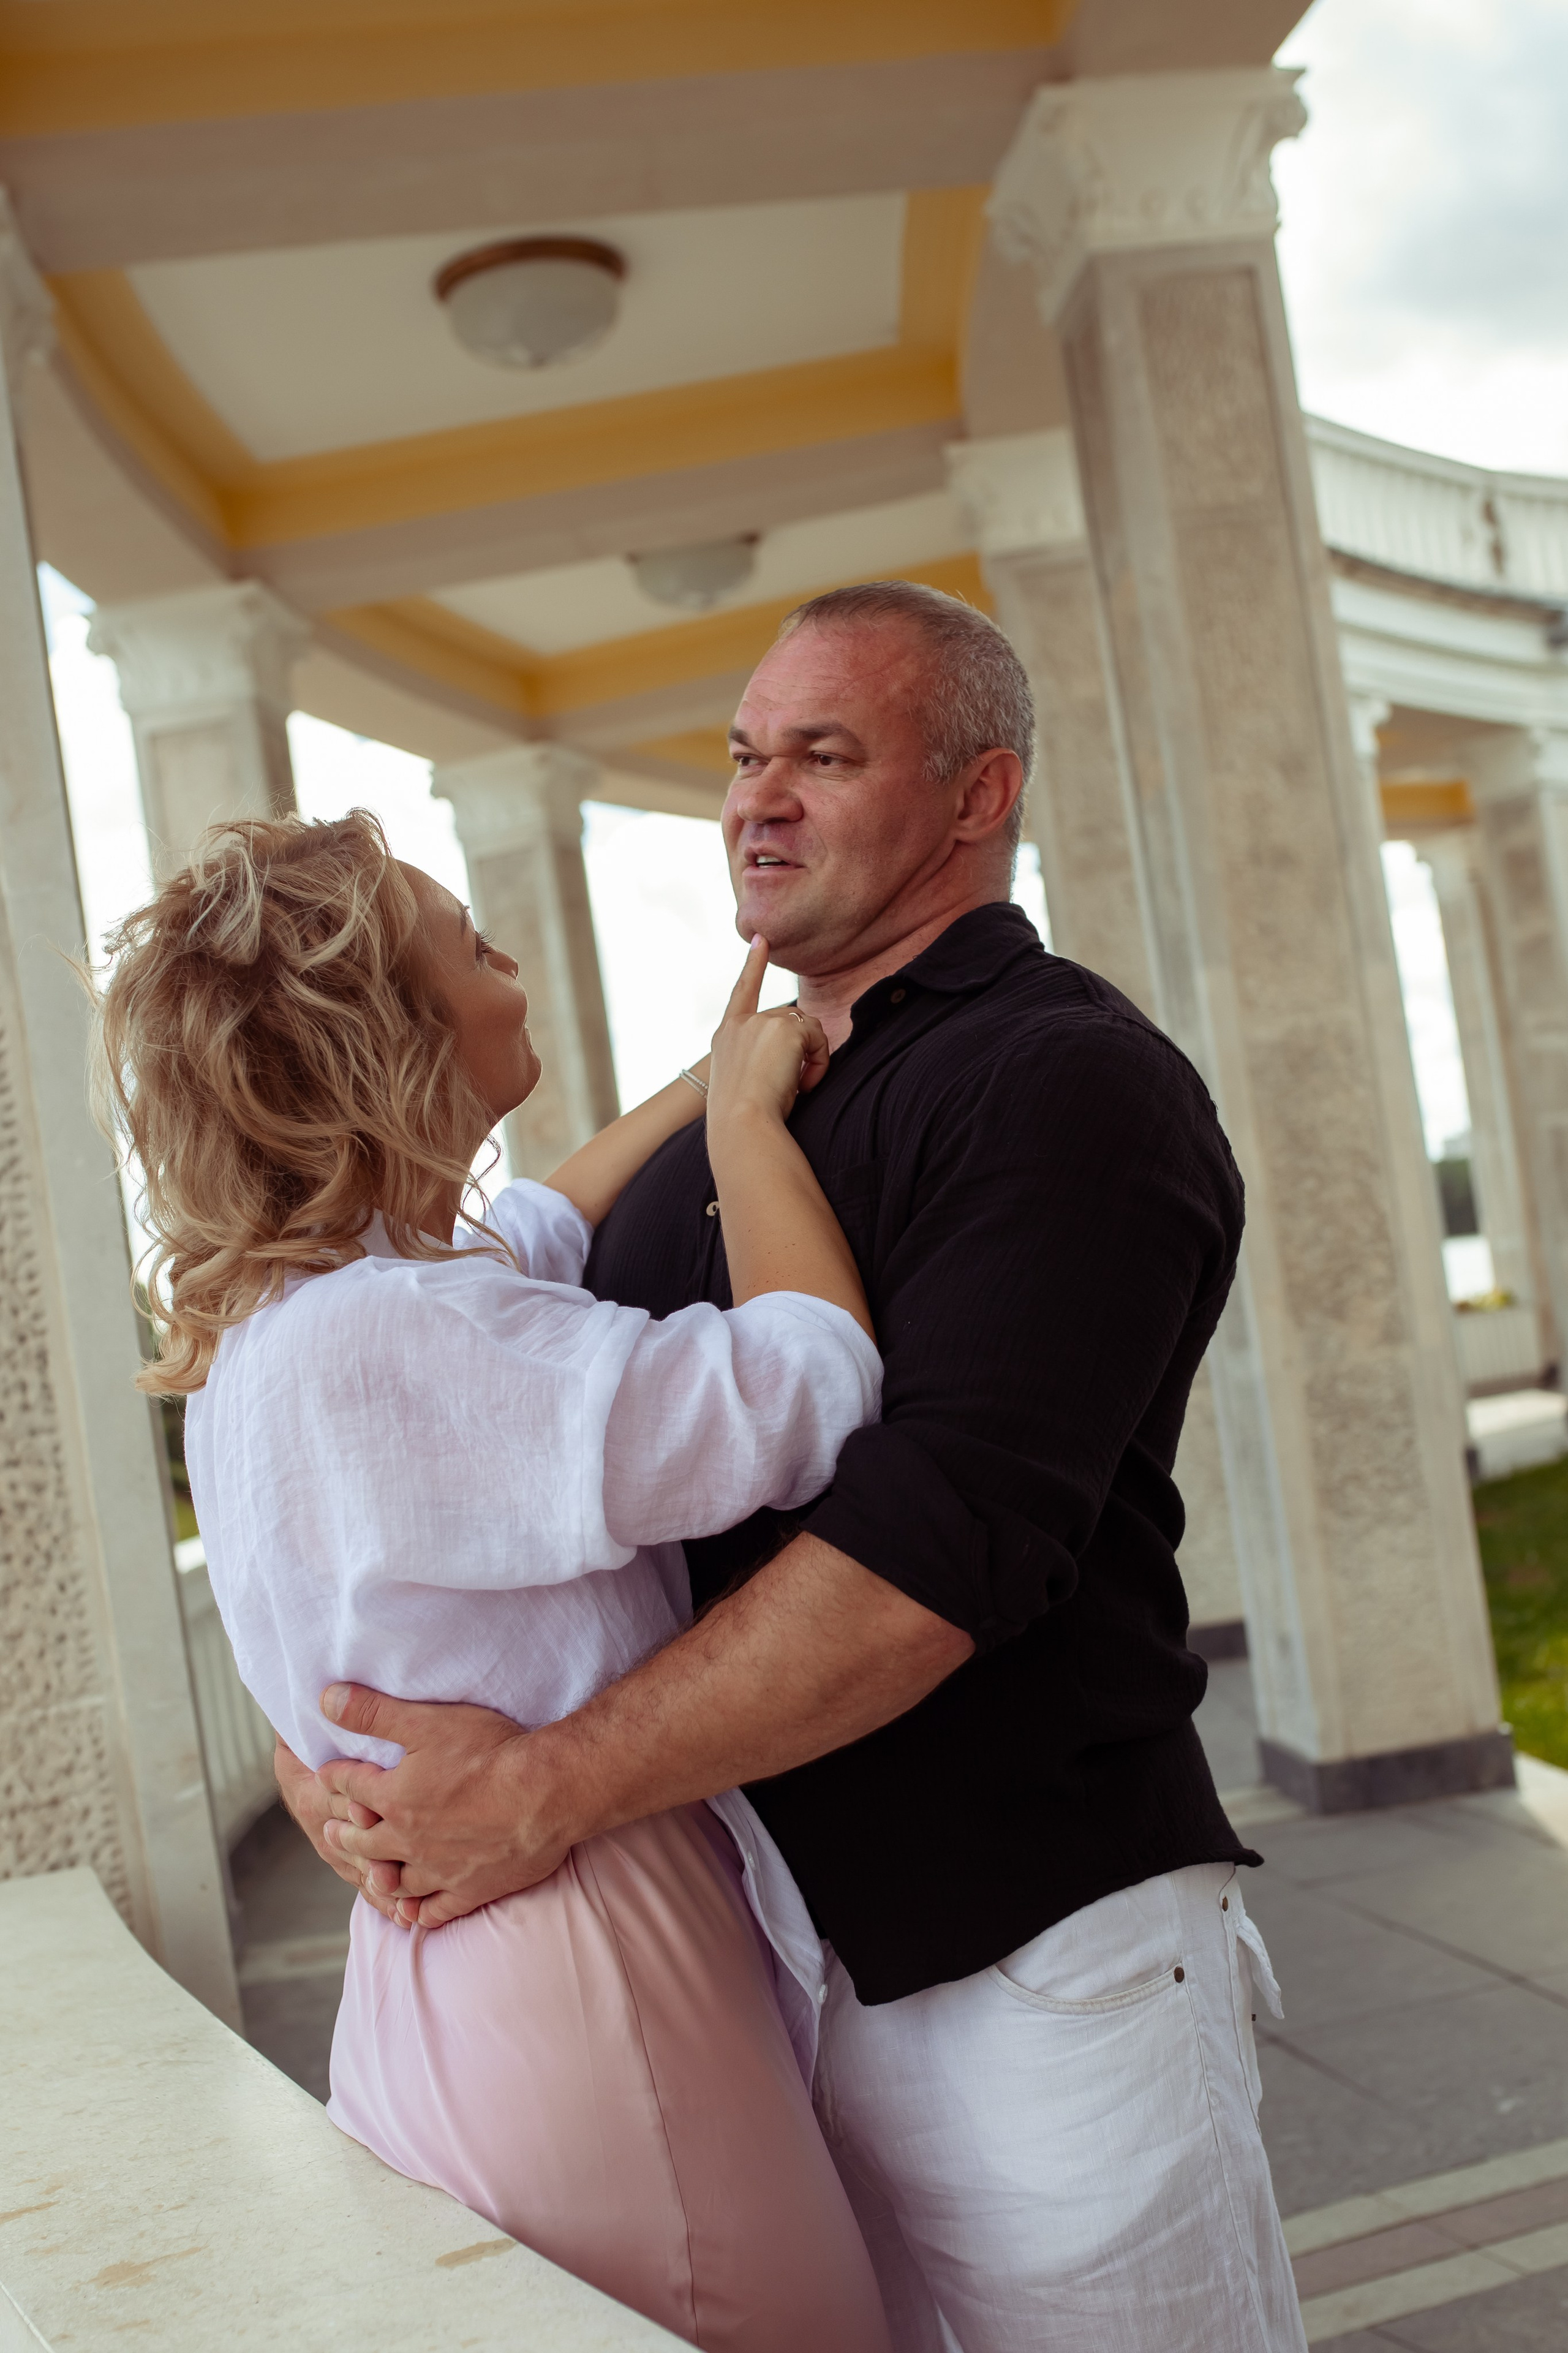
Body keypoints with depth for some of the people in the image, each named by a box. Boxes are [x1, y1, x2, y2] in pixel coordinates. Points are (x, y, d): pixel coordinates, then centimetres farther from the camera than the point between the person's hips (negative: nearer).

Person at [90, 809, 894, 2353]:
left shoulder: (275, 1326, 8)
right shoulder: (376, 1342, -25)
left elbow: (537, 1231, 27)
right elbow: (803, 1388, -26)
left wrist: (717, 1081, 25)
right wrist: (746, 1110, -11)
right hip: (585, 1997, -10)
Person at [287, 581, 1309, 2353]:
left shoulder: (1069, 1081, -12)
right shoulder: (717, 1120, 13)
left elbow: (937, 1545, -24)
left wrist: (545, 1789, -23)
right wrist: (341, 1707, -5)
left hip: (1030, 1972, -7)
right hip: (761, 1958, 7)